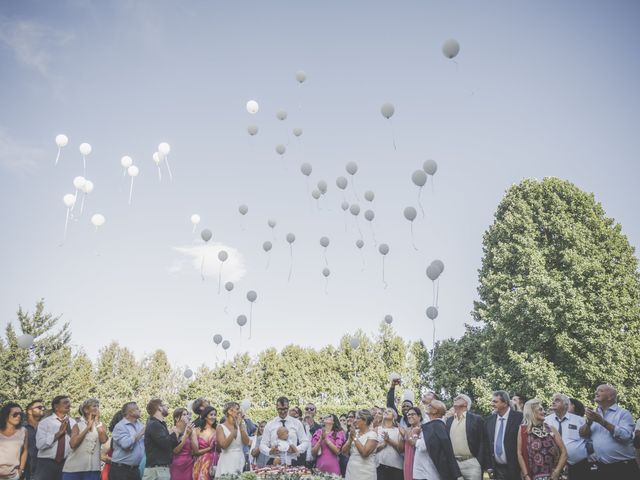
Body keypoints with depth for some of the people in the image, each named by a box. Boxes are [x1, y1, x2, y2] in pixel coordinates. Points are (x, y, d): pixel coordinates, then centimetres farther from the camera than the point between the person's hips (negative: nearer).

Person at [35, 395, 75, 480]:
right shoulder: (45, 422, -1)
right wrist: (59, 433, -19)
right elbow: (40, 444, -14)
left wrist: (70, 432, -14)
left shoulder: (72, 423, 6)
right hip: (47, 463, -3)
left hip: (65, 463, 3)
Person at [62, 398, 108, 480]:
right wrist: (88, 427, -6)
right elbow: (73, 444, -11)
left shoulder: (100, 425, 10)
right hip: (74, 468, -1)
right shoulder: (78, 425, 6)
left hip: (93, 468, 1)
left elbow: (103, 439, -10)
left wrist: (97, 421, -2)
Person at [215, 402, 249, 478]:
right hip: (227, 462, -3)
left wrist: (241, 426, -12)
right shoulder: (221, 427, -3)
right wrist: (235, 429, -17)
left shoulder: (242, 426, 7)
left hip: (240, 461, 4)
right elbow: (223, 445, -17)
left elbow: (246, 442, -6)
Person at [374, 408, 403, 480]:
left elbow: (402, 449, -1)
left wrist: (389, 440, -10)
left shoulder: (398, 430, 9)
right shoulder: (377, 429, 9)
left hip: (396, 466, 0)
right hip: (380, 465, 0)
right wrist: (384, 443, -11)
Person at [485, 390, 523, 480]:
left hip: (514, 469, -5)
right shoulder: (490, 419, 5)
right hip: (497, 469, 5)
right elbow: (487, 443, 11)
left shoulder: (519, 418, -11)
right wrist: (489, 465, 7)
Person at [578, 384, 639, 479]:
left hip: (623, 468, -4)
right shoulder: (595, 414, 10)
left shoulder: (623, 413, -5)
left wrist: (602, 421, -22)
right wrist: (589, 422, -14)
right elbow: (583, 434, 5)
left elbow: (625, 436, -19)